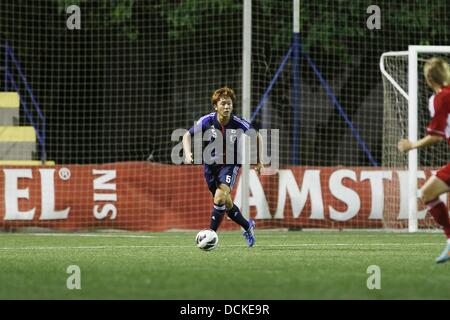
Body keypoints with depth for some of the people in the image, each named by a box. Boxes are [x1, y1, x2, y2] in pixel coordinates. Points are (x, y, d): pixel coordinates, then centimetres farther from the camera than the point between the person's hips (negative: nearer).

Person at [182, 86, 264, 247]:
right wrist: (187, 154, -20)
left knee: (220, 197, -24)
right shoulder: (207, 121, -16)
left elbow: (257, 137, 0)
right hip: (210, 164, 3)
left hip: (230, 164, -3)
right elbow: (188, 135, -3)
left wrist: (259, 160, -3)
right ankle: (247, 226, 36)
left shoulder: (239, 124, -18)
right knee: (226, 203, 13)